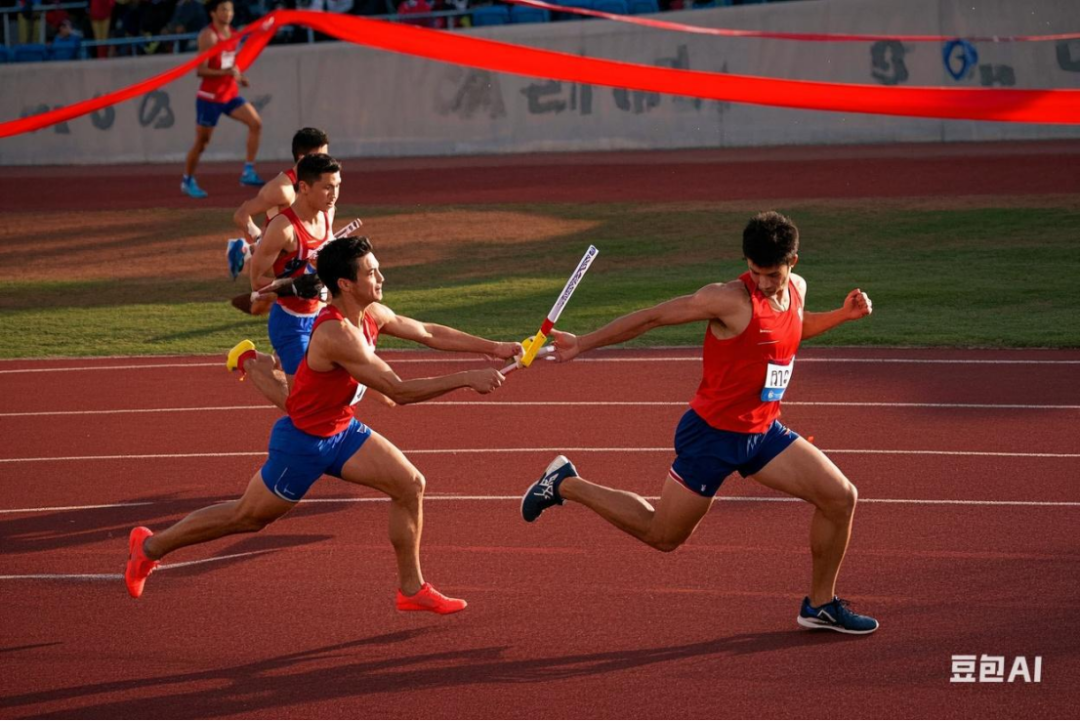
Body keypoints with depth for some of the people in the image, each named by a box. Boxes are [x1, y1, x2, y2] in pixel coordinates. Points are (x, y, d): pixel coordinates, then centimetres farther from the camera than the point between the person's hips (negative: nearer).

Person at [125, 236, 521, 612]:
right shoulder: (337, 334, -33)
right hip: (303, 441, -8)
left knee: (411, 485, -1)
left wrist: (492, 348, 1)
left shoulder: (371, 314, -6)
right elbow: (399, 390, -33)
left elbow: (429, 333, 7)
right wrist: (465, 378, -31)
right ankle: (150, 546, 26)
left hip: (342, 430, 8)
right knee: (247, 517, 7)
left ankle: (411, 589, 10)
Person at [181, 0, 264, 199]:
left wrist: (238, 75, 7)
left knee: (256, 123, -11)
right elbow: (201, 70, -19)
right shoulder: (208, 35, -14)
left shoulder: (232, 33, 10)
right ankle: (187, 181, 20)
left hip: (230, 94, 7)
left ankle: (248, 172, -9)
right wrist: (225, 72, -32)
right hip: (210, 97, -7)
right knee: (202, 141, 3)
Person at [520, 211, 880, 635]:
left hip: (762, 433, 7)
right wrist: (583, 344, -12)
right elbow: (653, 317, -16)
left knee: (841, 497, 0)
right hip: (712, 435, -7)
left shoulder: (796, 289, 2)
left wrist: (842, 315, 10)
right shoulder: (730, 300, -22)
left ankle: (821, 605, 15)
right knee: (663, 535, 3)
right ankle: (566, 485, 21)